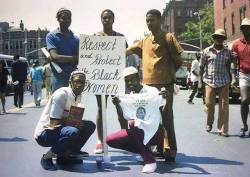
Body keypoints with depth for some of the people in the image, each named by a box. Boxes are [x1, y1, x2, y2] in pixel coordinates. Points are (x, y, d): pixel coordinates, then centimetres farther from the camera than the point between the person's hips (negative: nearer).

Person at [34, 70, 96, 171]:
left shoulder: (78, 96, 5)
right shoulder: (62, 94, -20)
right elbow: (53, 124, -23)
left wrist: (79, 123, -11)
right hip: (44, 133, -8)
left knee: (90, 126, -2)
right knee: (73, 132, -34)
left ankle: (65, 156, 4)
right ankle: (47, 158, -11)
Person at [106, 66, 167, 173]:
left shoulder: (152, 92, -10)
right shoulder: (128, 97, 6)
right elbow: (124, 116, 0)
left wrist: (165, 99, -36)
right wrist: (117, 105, -17)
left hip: (153, 131, -6)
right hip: (136, 130, 6)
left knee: (133, 124, -34)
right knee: (110, 140, -5)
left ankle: (150, 160, -20)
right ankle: (145, 151, 4)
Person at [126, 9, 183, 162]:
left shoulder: (168, 37, 2)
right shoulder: (144, 41, 18)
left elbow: (178, 61, 0)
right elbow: (127, 51, 17)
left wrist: (168, 74, 6)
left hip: (164, 83, -6)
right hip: (148, 84, 6)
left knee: (166, 116, -6)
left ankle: (170, 150, -2)